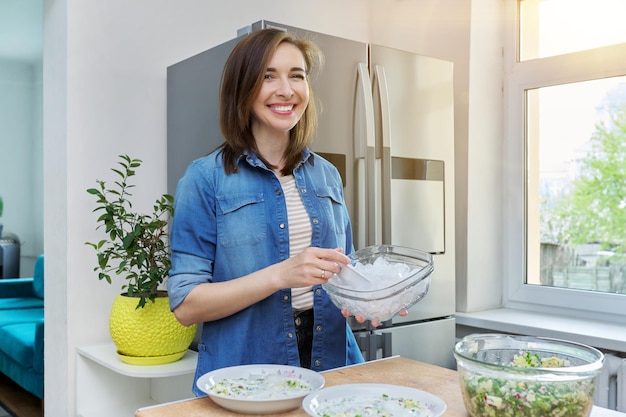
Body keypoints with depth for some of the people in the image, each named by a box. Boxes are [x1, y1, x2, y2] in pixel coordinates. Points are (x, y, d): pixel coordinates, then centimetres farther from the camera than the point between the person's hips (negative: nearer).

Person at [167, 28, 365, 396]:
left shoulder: (327, 175, 4)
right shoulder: (206, 179, -9)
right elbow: (185, 304, -12)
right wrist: (279, 275, -25)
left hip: (331, 366, 4)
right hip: (244, 383, -4)